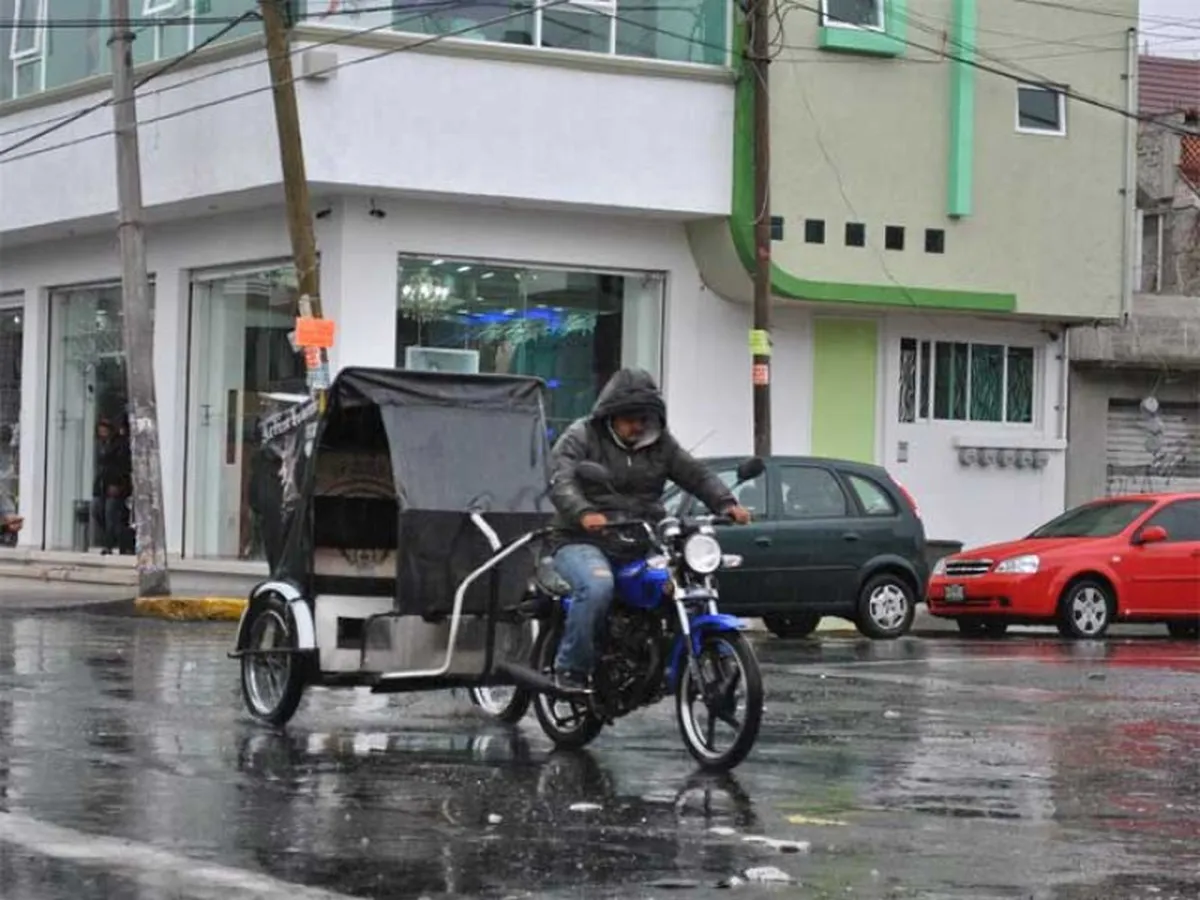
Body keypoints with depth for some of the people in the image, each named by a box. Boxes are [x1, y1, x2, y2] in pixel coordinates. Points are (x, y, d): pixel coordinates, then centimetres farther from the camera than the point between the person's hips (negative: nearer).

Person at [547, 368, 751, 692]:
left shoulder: (661, 443, 17)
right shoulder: (580, 437, 1)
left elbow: (696, 474, 11)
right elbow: (561, 483, -14)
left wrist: (726, 503, -9)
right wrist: (584, 513, -35)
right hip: (584, 542, -5)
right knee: (597, 586, -36)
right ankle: (571, 668, -22)